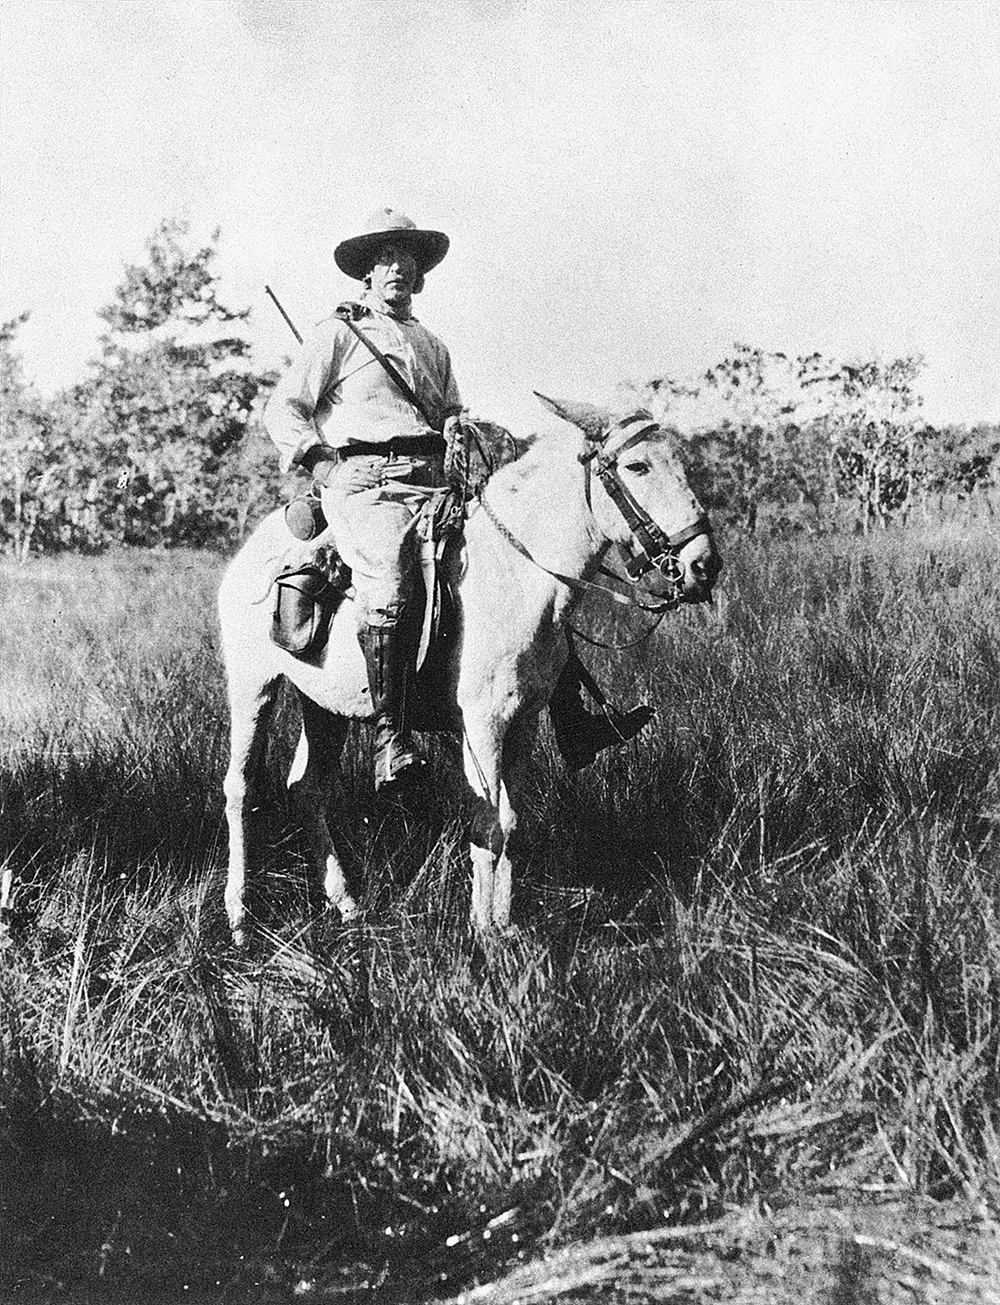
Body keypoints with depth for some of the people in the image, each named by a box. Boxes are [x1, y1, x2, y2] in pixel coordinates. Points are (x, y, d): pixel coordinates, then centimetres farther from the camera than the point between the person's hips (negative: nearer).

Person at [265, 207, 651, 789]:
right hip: (363, 480, -6)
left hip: (435, 478, 6)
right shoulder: (340, 334, 11)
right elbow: (283, 408, 6)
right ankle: (391, 739, -32)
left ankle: (574, 725, -12)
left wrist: (460, 428, 11)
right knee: (390, 578, -36)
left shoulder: (432, 345, 29)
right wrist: (320, 460, -9)